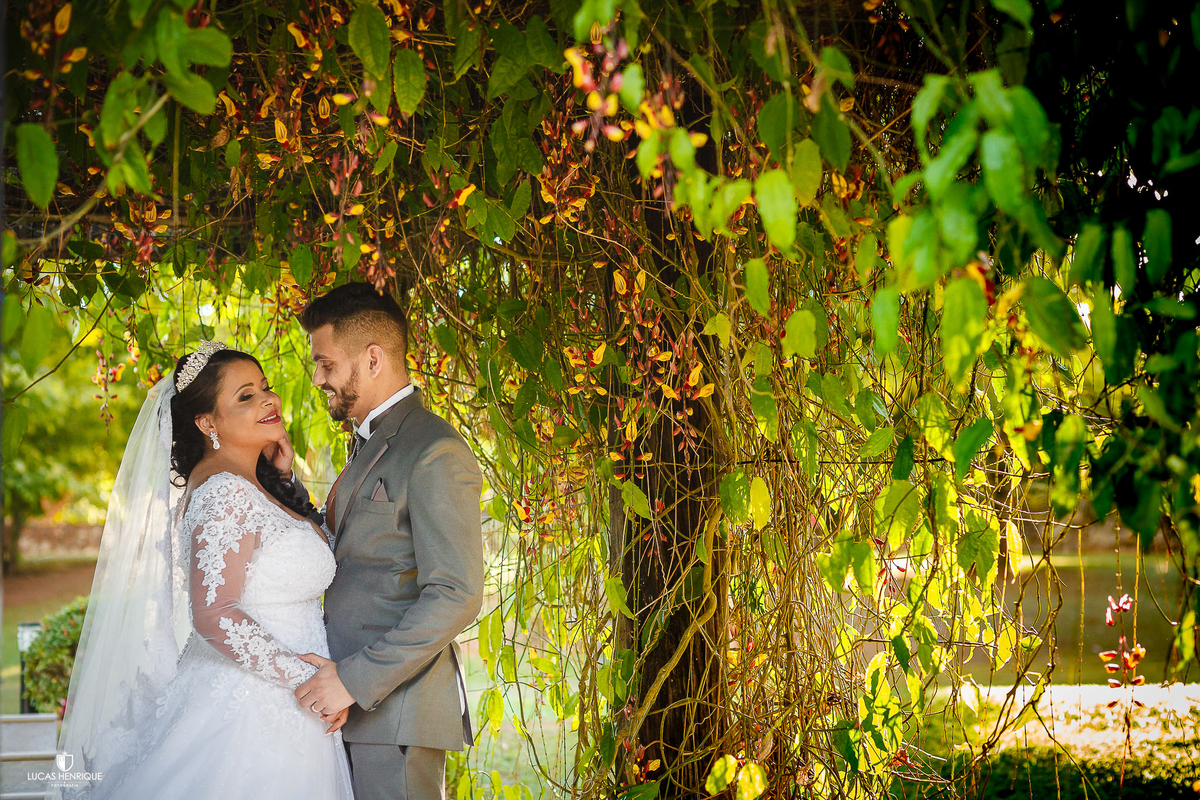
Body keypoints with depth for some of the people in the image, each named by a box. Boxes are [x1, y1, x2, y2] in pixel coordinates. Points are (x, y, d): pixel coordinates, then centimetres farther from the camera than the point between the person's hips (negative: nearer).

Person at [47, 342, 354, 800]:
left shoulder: (251, 487, 10)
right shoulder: (225, 491, -18)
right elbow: (214, 615, -26)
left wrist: (284, 478, 10)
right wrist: (304, 675, -20)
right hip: (258, 718, -9)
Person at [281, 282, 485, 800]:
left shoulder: (434, 452, -14)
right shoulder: (370, 443, 18)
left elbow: (456, 596, -19)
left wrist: (355, 680, -20)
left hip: (395, 707, -9)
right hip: (352, 701, 9)